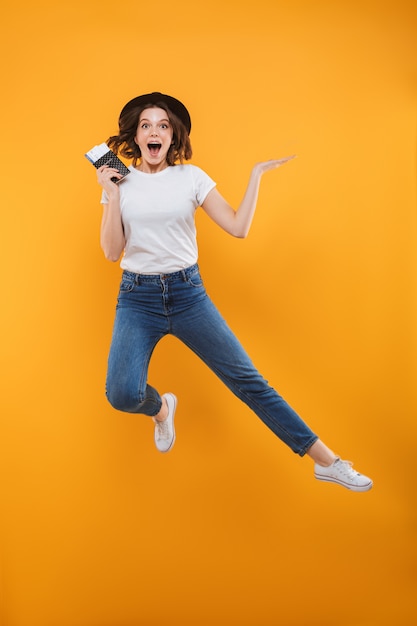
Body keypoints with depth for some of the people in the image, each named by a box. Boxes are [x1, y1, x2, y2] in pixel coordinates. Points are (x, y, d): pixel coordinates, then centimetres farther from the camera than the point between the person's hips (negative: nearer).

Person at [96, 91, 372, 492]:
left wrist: (256, 175, -2)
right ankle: (162, 408, 17)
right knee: (123, 395, -22)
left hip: (188, 293, 0)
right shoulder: (120, 182, 3)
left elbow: (238, 227, -2)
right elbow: (112, 252, -3)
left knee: (247, 379, -4)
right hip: (137, 297, 0)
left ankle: (326, 460, 4)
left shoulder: (191, 177, 2)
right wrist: (111, 195, -9)